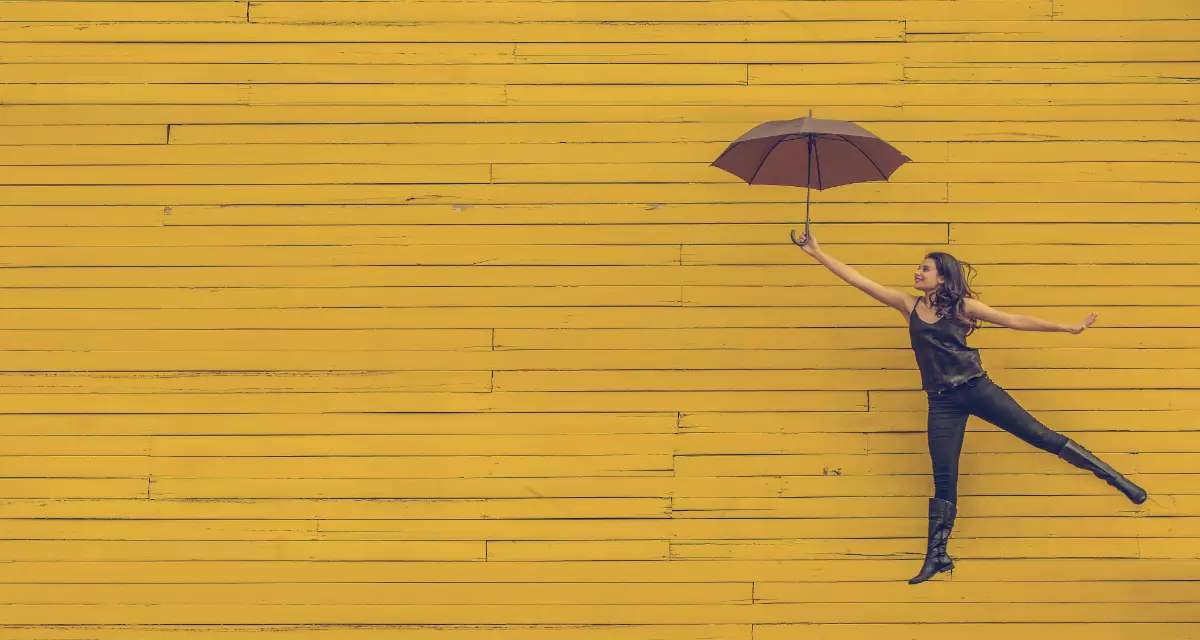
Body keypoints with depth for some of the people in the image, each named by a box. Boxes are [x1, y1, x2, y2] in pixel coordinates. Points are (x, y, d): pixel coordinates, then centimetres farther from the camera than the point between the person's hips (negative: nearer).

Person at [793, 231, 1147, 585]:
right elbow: (858, 279, 5)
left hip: (977, 389, -2)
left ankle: (1113, 477, 10)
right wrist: (817, 252, 1)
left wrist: (1065, 327, 3)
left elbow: (1015, 321, 4)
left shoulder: (962, 307, 1)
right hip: (942, 402, 2)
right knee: (944, 480, 3)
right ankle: (937, 556, 8)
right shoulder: (908, 305, 7)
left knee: (1041, 436, -1)